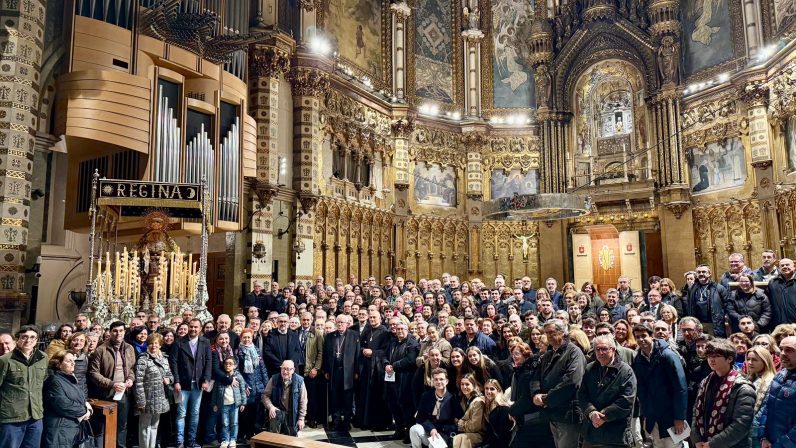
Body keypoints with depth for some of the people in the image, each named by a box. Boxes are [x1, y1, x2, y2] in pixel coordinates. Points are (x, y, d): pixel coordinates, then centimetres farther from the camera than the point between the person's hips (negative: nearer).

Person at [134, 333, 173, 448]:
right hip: (148, 400, -6)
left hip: (160, 400, 7)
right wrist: (141, 402, -20)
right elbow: (138, 382, -17)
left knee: (154, 426, 16)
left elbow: (170, 374, 21)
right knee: (145, 427, 5)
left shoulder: (164, 359, 10)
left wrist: (169, 379, -3)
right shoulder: (143, 359, -12)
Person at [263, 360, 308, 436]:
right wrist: (270, 406, -19)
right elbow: (265, 395, -1)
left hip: (292, 415, 1)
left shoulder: (299, 381, -11)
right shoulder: (274, 379, -8)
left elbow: (303, 401, -5)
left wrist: (301, 418, -6)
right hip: (278, 410, 0)